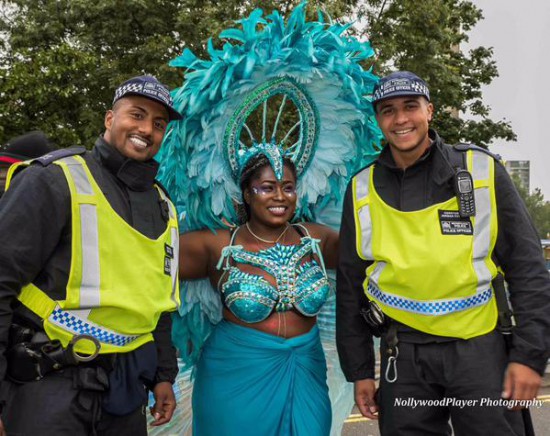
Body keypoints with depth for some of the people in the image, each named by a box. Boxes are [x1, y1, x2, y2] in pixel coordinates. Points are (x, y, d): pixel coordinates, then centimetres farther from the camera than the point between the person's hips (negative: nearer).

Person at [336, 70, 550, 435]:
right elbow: (350, 285, 10)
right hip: (403, 354, 2)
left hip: (479, 347, -1)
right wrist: (359, 370, 9)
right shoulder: (362, 189, 4)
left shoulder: (481, 170, -2)